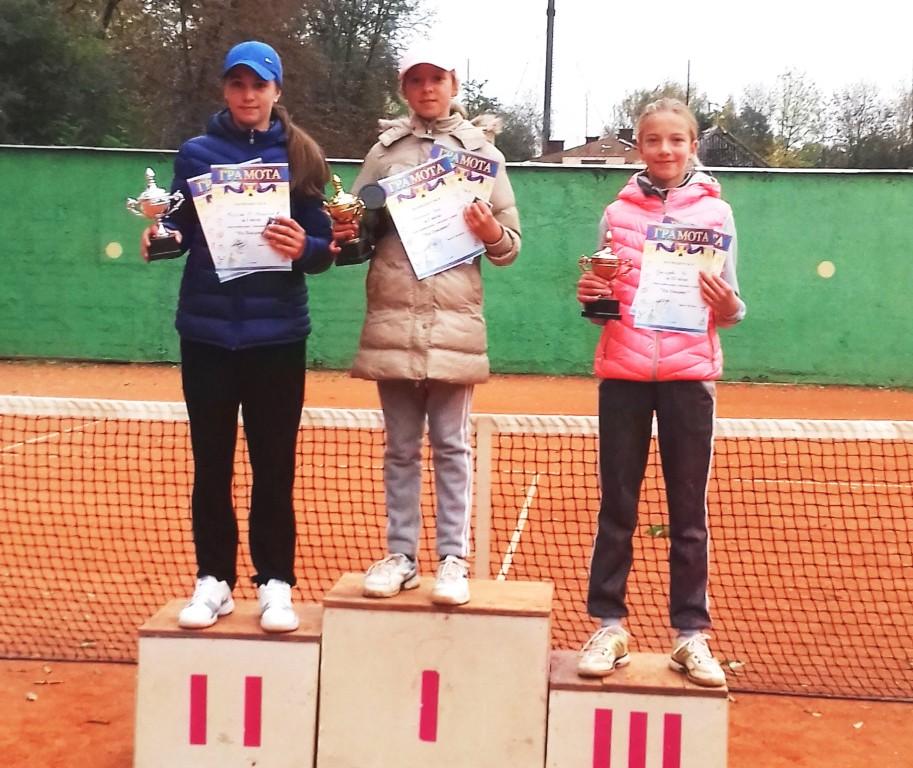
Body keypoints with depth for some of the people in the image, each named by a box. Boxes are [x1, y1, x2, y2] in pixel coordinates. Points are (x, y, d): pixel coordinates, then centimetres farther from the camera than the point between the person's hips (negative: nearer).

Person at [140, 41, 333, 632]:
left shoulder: (299, 157, 2)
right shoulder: (196, 153, 6)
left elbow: (323, 247, 0)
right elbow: (183, 229, 9)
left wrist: (303, 248, -21)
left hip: (277, 334, -1)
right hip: (207, 331, 1)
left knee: (274, 466, 4)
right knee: (211, 464, 6)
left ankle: (276, 583, 14)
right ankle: (214, 581, 17)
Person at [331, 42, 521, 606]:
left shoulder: (482, 152, 8)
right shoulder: (385, 151, 10)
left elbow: (510, 247, 7)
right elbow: (360, 231, 12)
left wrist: (491, 232, -13)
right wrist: (348, 234, -9)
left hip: (453, 322, -1)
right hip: (392, 320, 2)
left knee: (451, 446, 4)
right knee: (400, 448, 9)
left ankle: (454, 559, 10)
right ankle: (400, 556, 17)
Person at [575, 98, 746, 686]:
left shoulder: (715, 212, 3)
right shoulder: (618, 212, 6)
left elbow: (730, 312, 4)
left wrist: (726, 303, -18)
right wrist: (590, 296, -9)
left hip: (689, 376, -1)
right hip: (623, 373, 1)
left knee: (689, 510, 4)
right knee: (617, 505, 5)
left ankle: (691, 633, 12)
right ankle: (609, 626, 14)